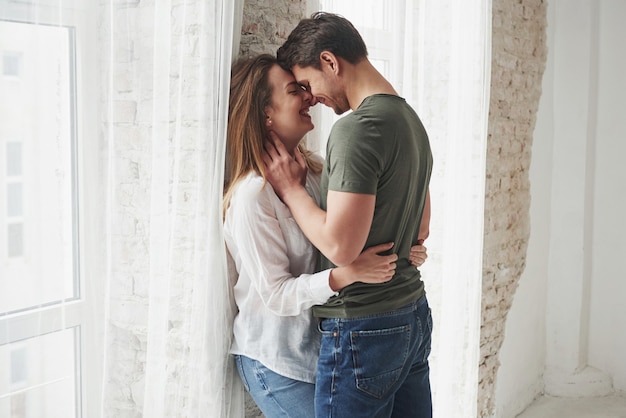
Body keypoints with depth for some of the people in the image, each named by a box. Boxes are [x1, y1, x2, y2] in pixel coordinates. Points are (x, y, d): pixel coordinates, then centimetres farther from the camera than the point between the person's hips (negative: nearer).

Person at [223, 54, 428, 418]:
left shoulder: (316, 170, 3)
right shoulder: (252, 195, -19)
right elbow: (275, 294, -20)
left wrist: (400, 254, -7)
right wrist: (347, 274, -32)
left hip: (323, 345, 7)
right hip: (276, 362, -7)